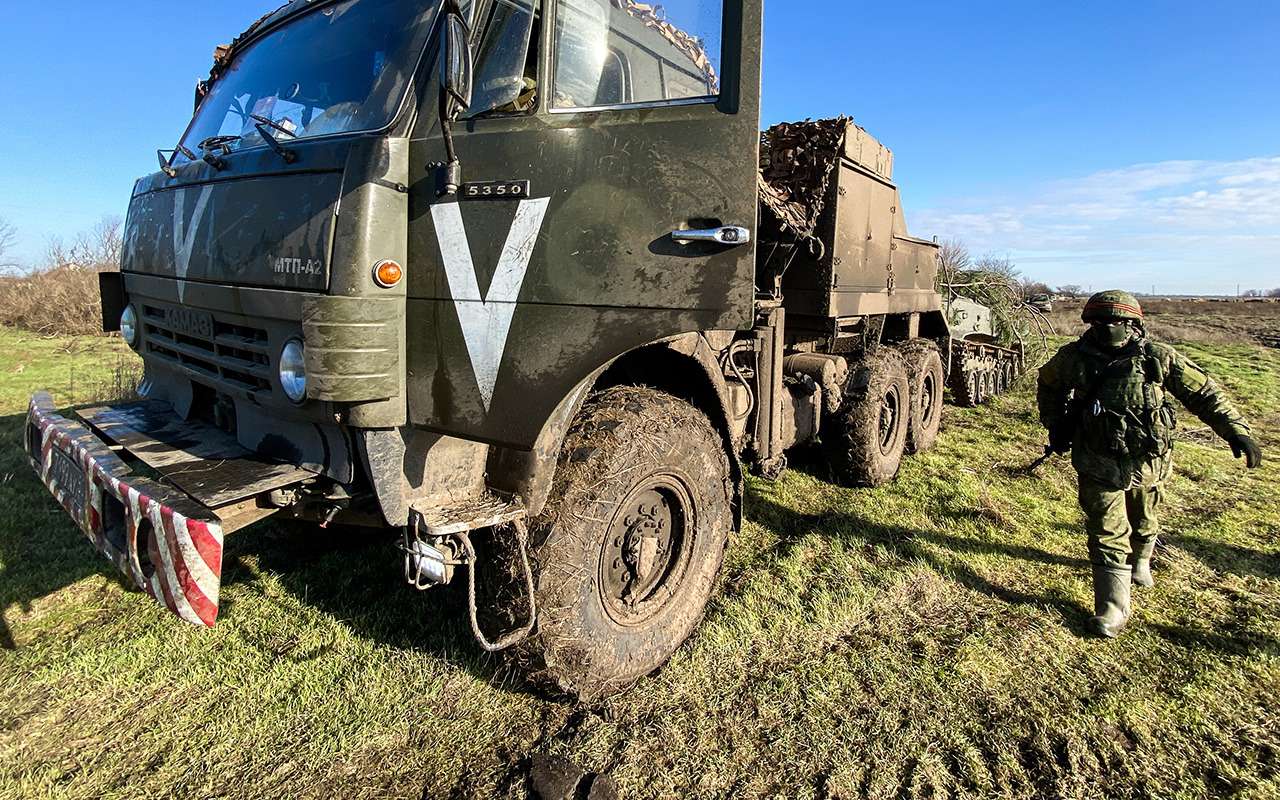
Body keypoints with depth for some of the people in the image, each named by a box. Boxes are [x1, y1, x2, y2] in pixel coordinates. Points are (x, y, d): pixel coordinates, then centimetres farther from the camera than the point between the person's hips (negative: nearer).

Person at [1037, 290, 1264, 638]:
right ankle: (1113, 609, 5)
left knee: (1143, 523, 23)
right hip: (1100, 465, -1)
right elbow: (1048, 386, 10)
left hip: (1147, 463, 2)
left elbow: (1204, 392, -5)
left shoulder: (1158, 358, -11)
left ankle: (1139, 562, 55)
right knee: (1107, 533, -1)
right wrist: (1054, 426, 7)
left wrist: (1237, 431, -11)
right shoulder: (1074, 358, -10)